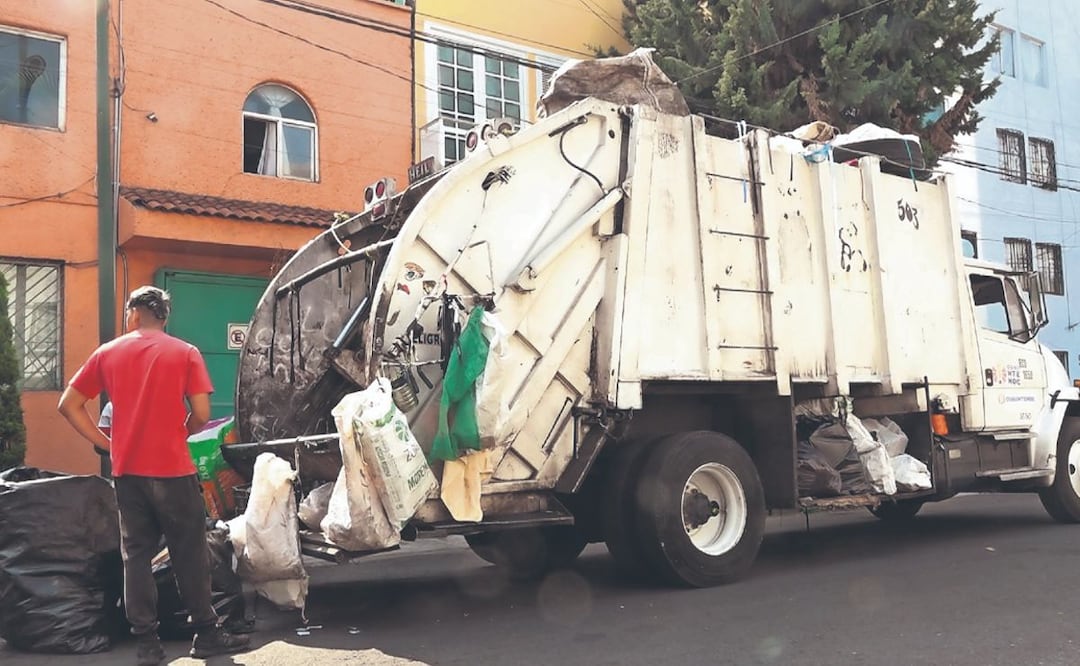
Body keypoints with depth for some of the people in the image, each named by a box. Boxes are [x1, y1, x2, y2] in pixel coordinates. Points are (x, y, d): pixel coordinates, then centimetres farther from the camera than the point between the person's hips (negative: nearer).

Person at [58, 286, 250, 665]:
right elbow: (201, 414, -8)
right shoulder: (184, 353, -2)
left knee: (136, 555, 10)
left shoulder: (108, 353, 6)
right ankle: (206, 634, 14)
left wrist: (104, 443, 8)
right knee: (189, 554, 6)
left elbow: (68, 405, 5)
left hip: (127, 471, 3)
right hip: (172, 470, -3)